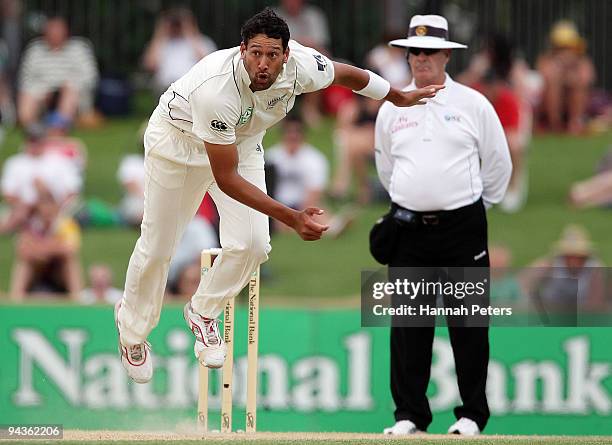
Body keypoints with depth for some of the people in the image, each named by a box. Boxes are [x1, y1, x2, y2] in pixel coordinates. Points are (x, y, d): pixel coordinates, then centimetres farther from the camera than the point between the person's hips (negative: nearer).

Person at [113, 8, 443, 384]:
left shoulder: (301, 65, -28)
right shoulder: (216, 88, -43)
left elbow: (345, 74, -2)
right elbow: (226, 180, -37)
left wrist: (400, 97, 14)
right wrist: (292, 218, -42)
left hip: (241, 140, 5)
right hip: (178, 139, -5)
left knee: (252, 243, -12)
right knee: (157, 248, 2)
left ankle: (203, 311, 18)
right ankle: (132, 332, 31)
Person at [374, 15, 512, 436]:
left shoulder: (473, 104, 0)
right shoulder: (392, 108, 8)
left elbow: (499, 164, 8)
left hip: (462, 227, -2)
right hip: (409, 226, 2)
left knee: (468, 322, 0)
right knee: (408, 323, 1)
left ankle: (473, 414, 6)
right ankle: (410, 414, 6)